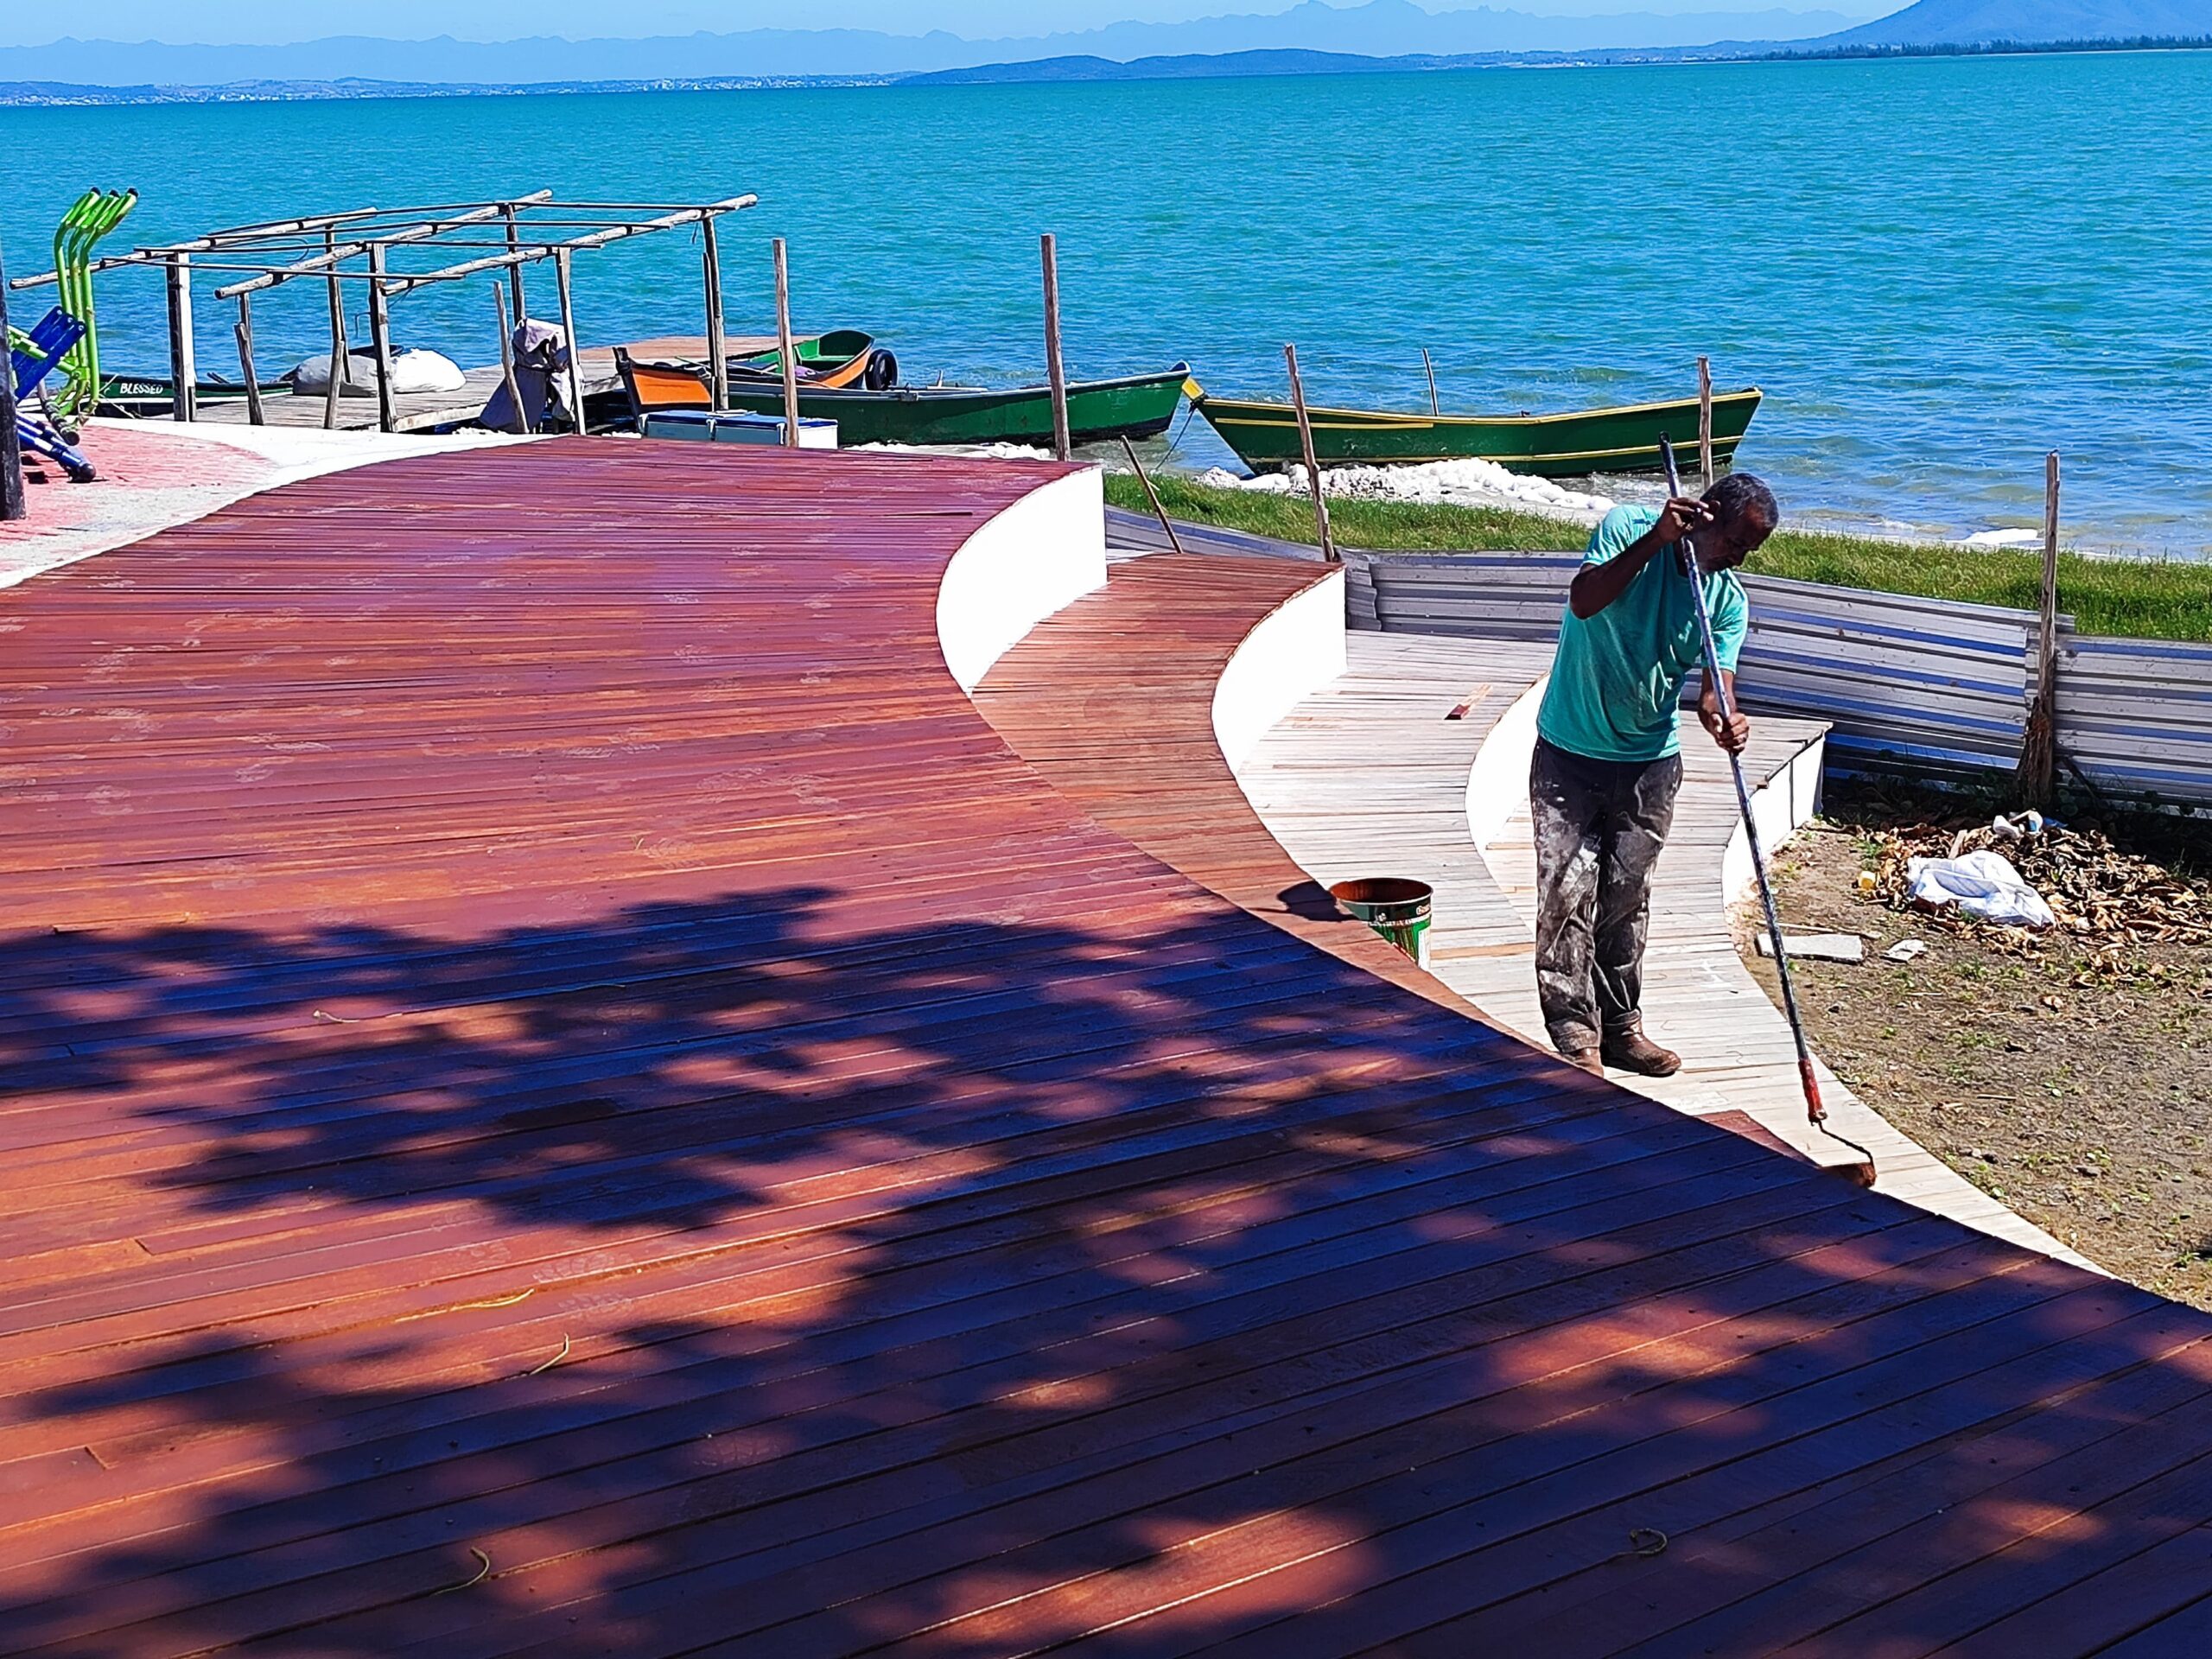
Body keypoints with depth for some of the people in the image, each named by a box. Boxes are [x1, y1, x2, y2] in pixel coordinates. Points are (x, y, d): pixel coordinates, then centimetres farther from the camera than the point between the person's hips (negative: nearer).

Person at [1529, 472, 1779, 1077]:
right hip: (1570, 754, -3)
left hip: (1651, 763, 4)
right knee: (1566, 895, -5)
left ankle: (1620, 1028, 24)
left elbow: (1716, 682, -14)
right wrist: (1656, 539, -36)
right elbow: (1583, 601, -29)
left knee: (1627, 898, 11)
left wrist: (1723, 719, -38)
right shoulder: (1627, 527, -13)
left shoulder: (1729, 601, -3)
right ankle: (1575, 1037, 3)